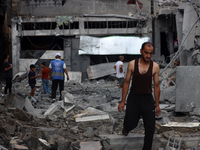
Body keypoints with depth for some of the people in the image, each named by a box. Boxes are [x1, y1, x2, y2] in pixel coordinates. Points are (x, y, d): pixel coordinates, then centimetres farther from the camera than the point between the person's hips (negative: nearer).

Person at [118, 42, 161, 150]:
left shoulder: (155, 67, -6)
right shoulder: (132, 64, -7)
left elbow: (156, 86, 2)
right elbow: (127, 83, 0)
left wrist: (157, 105, 4)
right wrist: (122, 101, 0)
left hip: (148, 99, 1)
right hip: (134, 98, -1)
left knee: (150, 128, -1)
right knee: (131, 123, 5)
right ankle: (126, 128, 43)